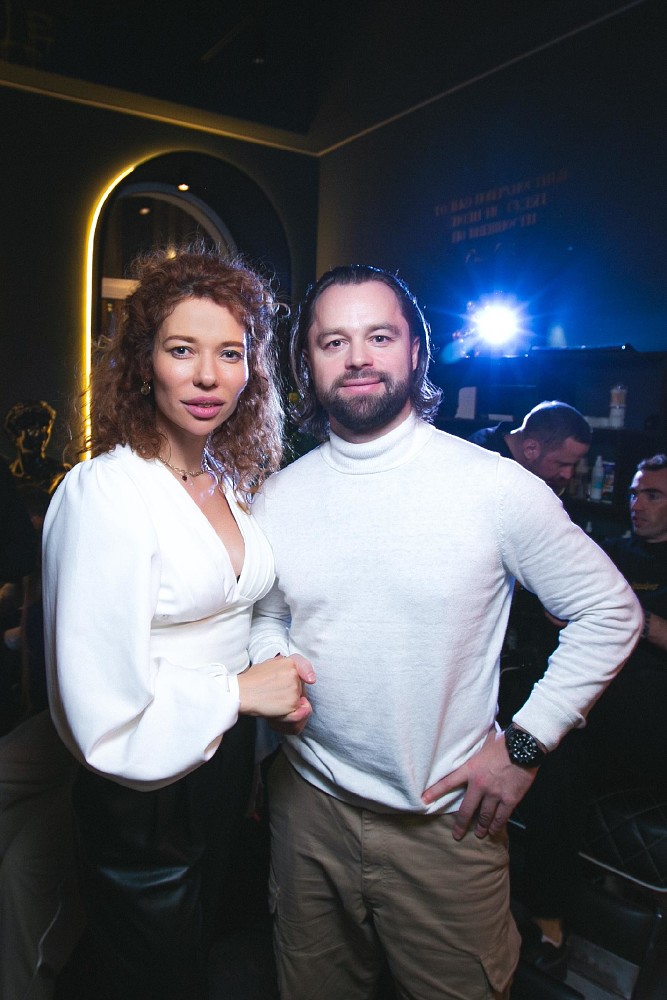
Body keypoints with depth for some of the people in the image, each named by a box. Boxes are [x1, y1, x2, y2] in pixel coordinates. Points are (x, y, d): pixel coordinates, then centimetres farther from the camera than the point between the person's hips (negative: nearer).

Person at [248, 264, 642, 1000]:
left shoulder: (496, 486, -14)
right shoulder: (276, 497, -2)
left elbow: (610, 611, -5)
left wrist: (524, 744, -9)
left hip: (448, 821, -3)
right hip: (309, 804, 4)